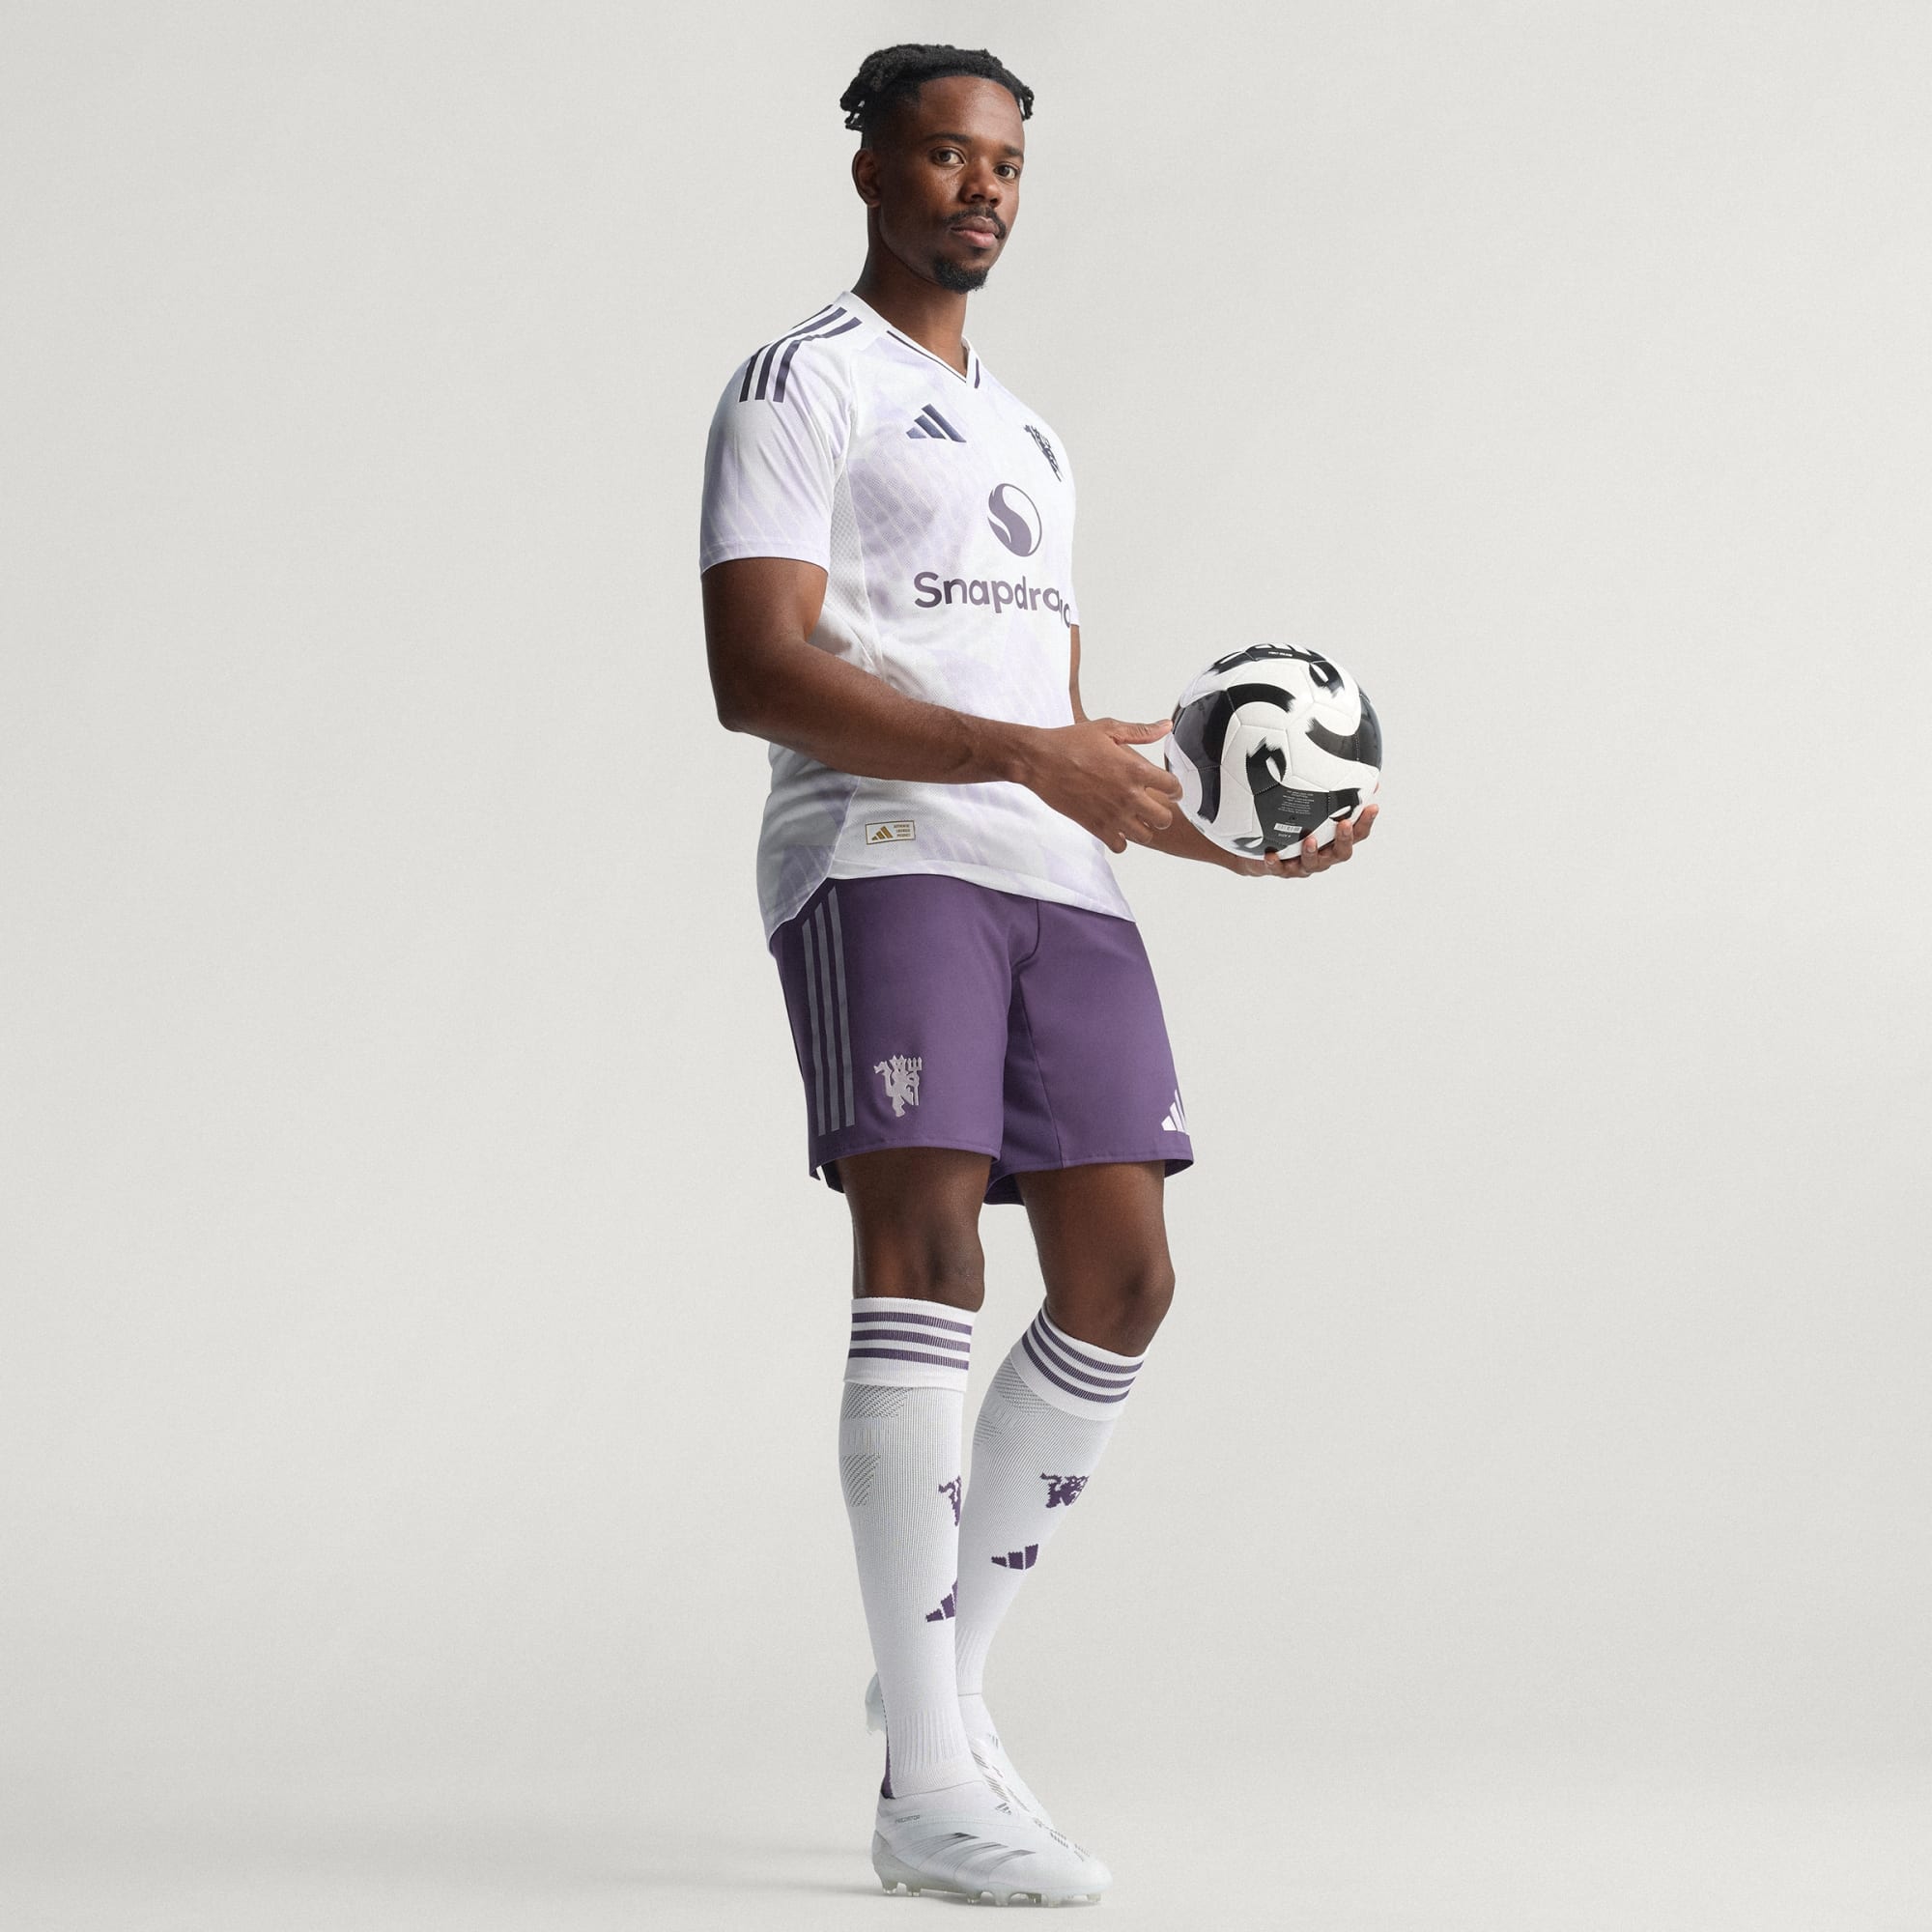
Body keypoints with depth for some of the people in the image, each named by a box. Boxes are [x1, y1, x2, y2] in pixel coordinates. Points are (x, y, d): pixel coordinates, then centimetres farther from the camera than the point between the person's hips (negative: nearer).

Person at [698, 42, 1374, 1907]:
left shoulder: (1027, 438, 29)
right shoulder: (801, 386, 3)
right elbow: (757, 673, -12)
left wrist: (1220, 835, 13)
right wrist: (1031, 757, -20)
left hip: (1055, 880, 8)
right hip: (878, 856, -8)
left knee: (1119, 1282, -1)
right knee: (924, 1249, -19)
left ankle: (942, 1664, 15)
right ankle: (931, 1786, -20)